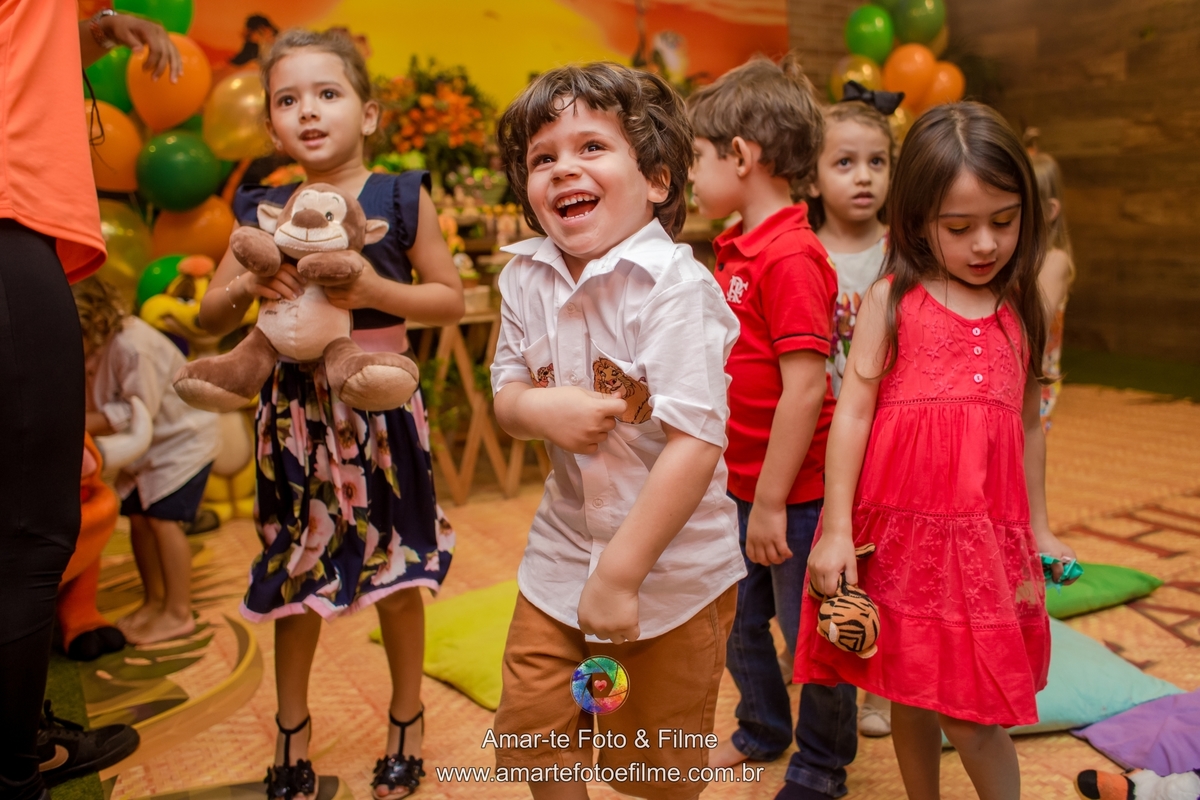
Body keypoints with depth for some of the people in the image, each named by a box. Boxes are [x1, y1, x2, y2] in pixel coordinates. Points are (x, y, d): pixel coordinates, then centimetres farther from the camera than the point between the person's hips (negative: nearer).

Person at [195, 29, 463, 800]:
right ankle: (292, 727, 33)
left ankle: (408, 718, 31)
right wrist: (249, 284, -14)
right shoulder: (264, 210, 4)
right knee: (291, 574, 11)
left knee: (395, 572, 7)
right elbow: (209, 315, 7)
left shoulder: (402, 199, -4)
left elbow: (451, 300, -2)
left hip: (381, 403, -2)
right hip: (296, 408, 3)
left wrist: (376, 291, -19)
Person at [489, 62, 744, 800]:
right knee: (531, 739, 17)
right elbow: (508, 391, 6)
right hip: (564, 550, 5)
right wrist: (539, 409, -20)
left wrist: (619, 574, -26)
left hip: (670, 566, -5)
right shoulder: (526, 277, -4)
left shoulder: (675, 288, -24)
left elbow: (696, 444, -28)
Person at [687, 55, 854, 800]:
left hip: (794, 489, -9)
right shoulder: (740, 248, 8)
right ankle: (763, 730, 46)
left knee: (810, 632, 10)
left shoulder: (790, 257, -21)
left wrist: (771, 502, -21)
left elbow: (804, 387, -24)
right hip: (742, 481, 9)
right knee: (738, 621, 23)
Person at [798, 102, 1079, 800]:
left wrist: (1040, 528, 19)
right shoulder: (891, 300, -2)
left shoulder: (1022, 314, 8)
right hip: (899, 528, -1)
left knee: (972, 715, 2)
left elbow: (1028, 424, 16)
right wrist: (836, 528, -8)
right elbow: (853, 410, -4)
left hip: (987, 533, 2)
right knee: (910, 695, 13)